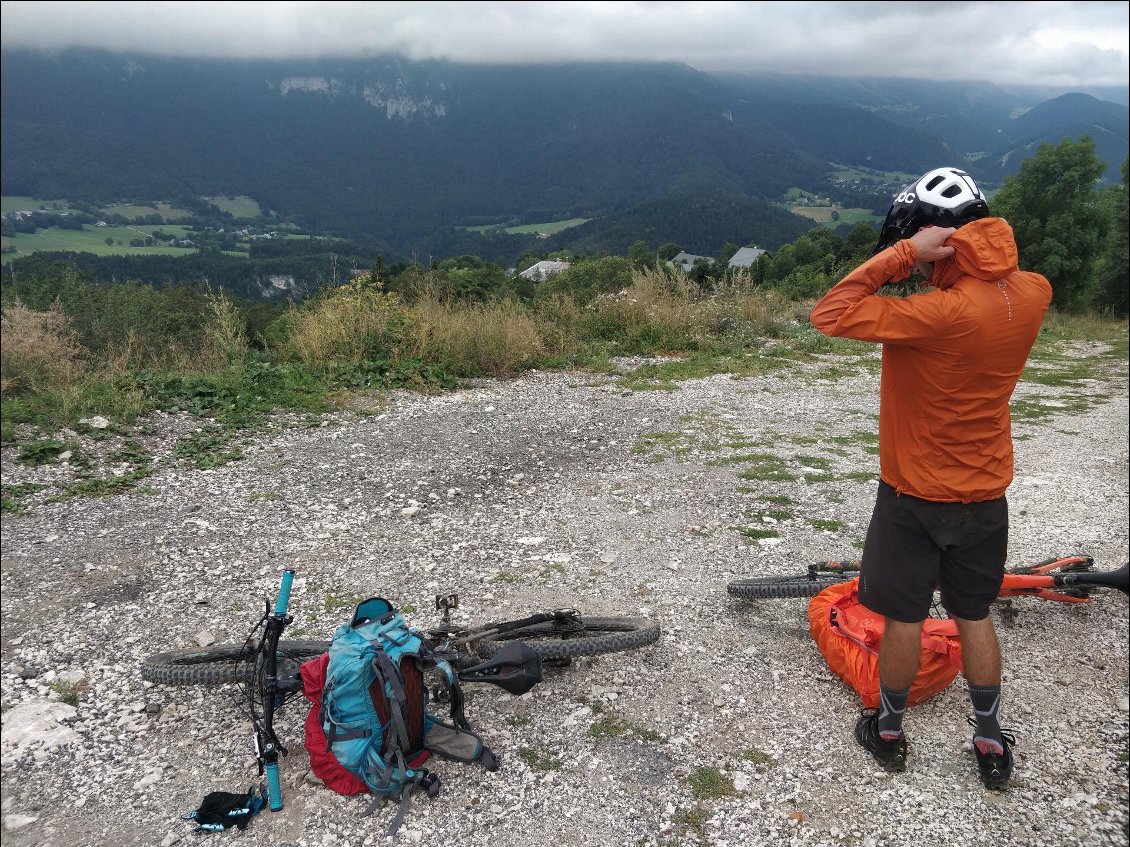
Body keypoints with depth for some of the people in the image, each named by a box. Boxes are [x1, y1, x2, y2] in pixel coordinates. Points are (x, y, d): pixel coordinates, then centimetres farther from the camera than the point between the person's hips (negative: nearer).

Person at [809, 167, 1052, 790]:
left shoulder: (942, 312, -29)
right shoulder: (1033, 295, -8)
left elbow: (830, 315, -31)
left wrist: (903, 253, -27)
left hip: (916, 494, -6)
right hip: (986, 493, 6)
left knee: (903, 616, 12)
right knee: (973, 614, 20)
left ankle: (889, 730, 31)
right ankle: (990, 743, 32)